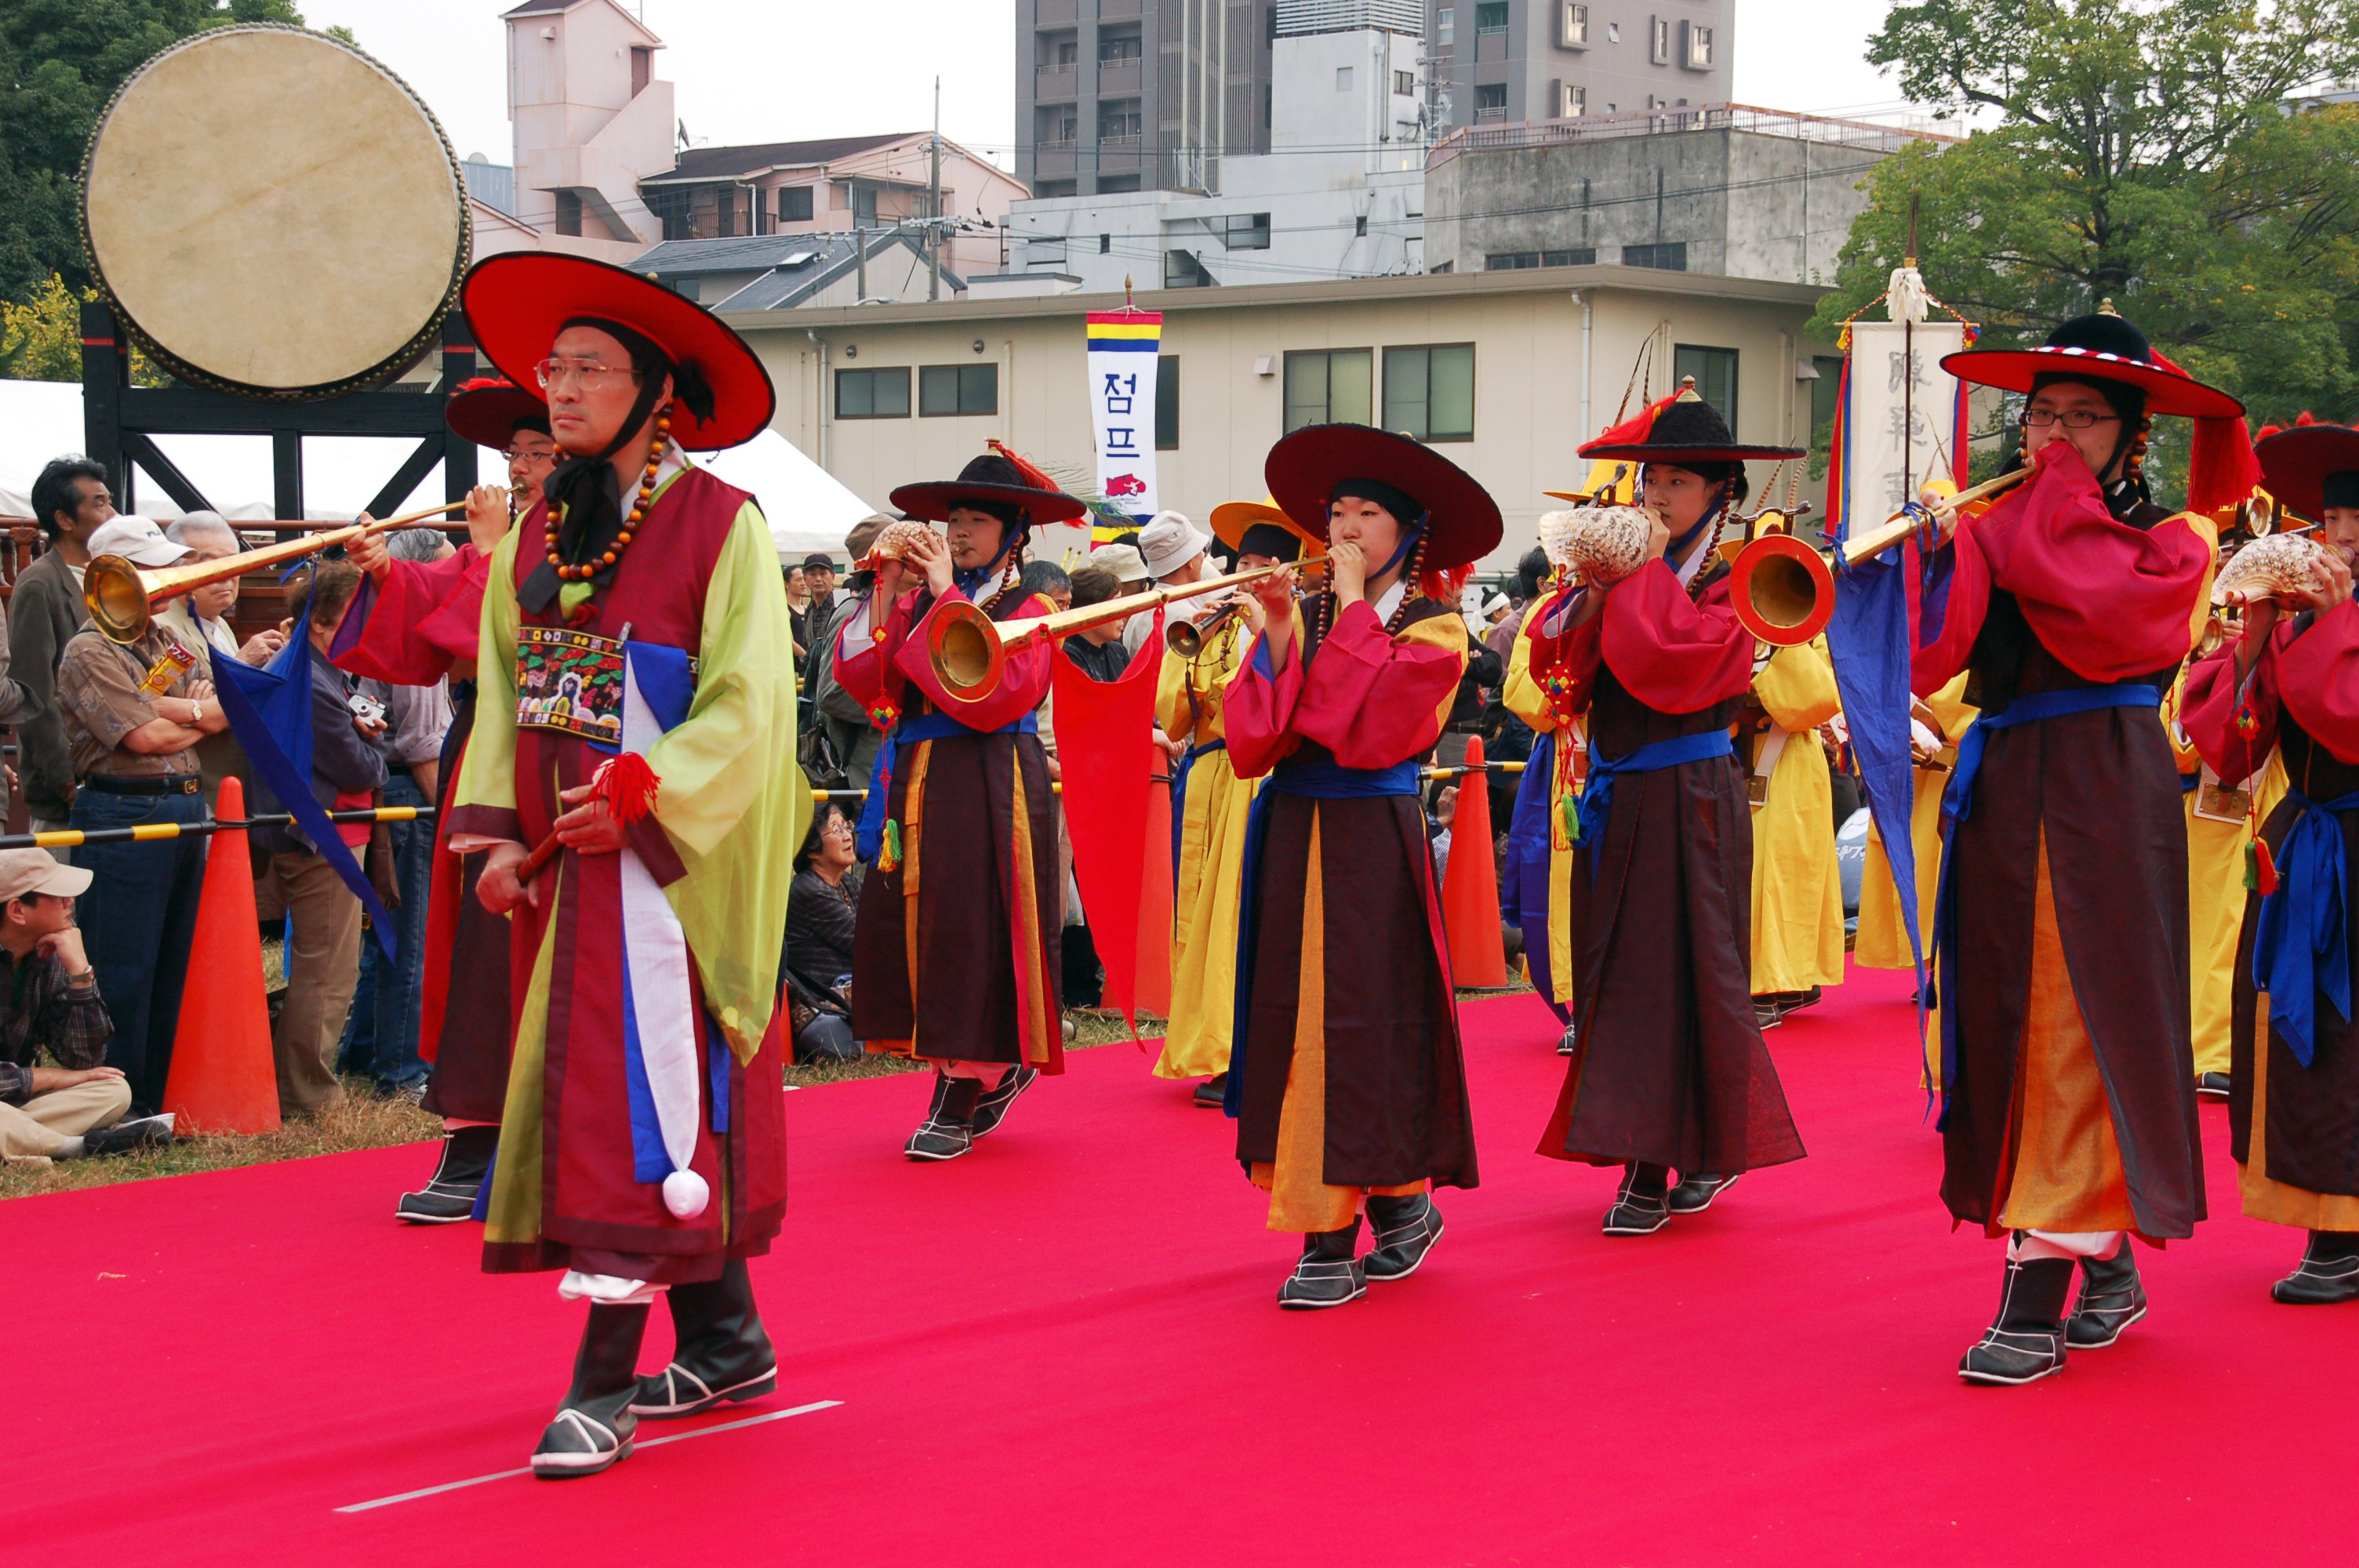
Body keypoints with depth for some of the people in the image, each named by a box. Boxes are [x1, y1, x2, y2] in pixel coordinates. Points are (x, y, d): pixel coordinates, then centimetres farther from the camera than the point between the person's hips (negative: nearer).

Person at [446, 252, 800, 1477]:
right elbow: (503, 693, 13)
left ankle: (604, 1385, -9)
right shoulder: (537, 534, 12)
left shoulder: (720, 524, -7)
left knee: (644, 1099, -9)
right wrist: (500, 828, 0)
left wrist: (640, 790, -20)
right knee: (582, 1089, 10)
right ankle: (727, 1340, 22)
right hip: (565, 858, 7)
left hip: (666, 856, -7)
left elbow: (749, 702, -11)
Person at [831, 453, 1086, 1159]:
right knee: (897, 925, 3)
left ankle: (956, 1106, 6)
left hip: (987, 793, -5)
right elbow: (861, 679, 1)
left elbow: (992, 696, -18)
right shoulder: (919, 599, 11)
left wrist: (947, 595, -14)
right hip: (913, 784, 5)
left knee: (969, 933, -6)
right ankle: (997, 1070, 20)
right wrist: (887, 595, -8)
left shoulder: (1026, 612, -1)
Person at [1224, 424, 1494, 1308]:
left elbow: (1366, 736, -19)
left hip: (1373, 845, -4)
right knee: (1293, 1021, 3)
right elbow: (1249, 744, -2)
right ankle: (1327, 1231, 9)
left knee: (1364, 1023, -5)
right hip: (1292, 840, 5)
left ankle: (1400, 1199, 9)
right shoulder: (1303, 615, 9)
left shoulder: (1432, 629, -2)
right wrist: (1277, 631, -9)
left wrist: (1354, 608, -12)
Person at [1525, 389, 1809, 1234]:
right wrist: (1594, 587, -11)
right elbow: (1552, 654, 2)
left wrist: (1647, 570, -13)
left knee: (1689, 970, -2)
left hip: (1689, 799, -5)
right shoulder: (1626, 566, 11)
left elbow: (1672, 659, -22)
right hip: (1615, 799, 6)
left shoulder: (1729, 583, -4)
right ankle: (1645, 1165, 10)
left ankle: (1709, 1146, 9)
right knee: (1617, 972, 4)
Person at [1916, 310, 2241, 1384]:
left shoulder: (2168, 541, 3)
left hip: (2104, 797, -5)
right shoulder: (2002, 527, 13)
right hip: (2001, 795, 5)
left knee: (2078, 1031, -9)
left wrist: (2057, 495, -4)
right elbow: (1934, 658, 1)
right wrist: (1946, 552, -12)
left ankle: (2036, 1299, -10)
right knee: (2009, 1021, 6)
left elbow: (2089, 599, -18)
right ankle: (2106, 1260, 20)